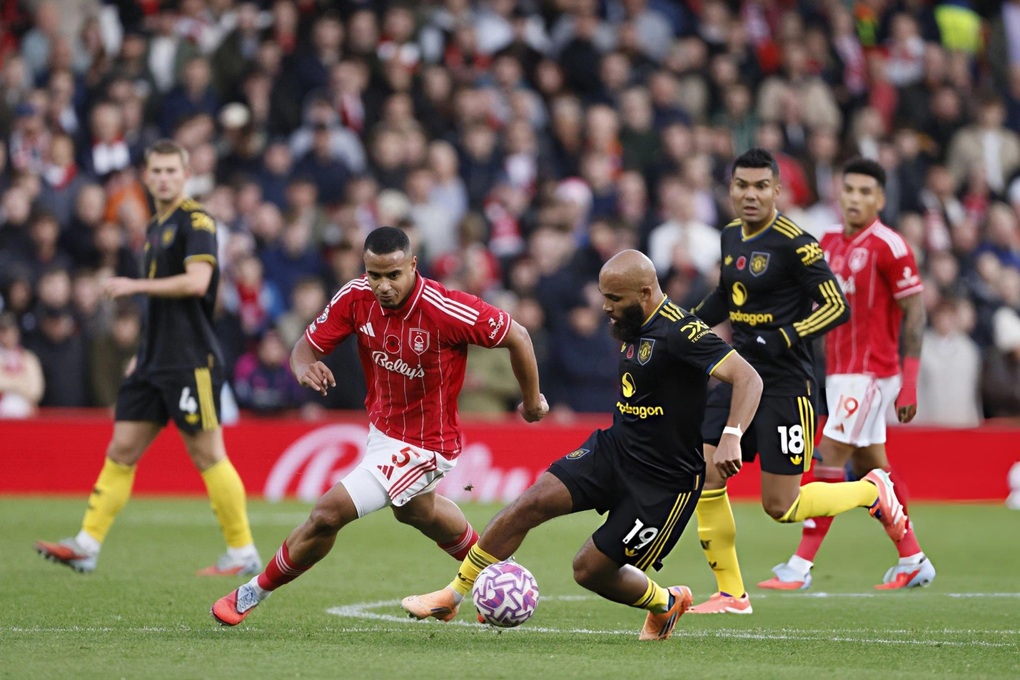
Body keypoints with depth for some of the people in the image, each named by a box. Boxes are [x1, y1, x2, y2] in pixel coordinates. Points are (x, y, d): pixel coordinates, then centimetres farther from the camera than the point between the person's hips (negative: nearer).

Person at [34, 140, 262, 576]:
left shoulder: (196, 221, -9)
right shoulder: (154, 228, 18)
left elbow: (196, 282, -23)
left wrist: (134, 286, -18)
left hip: (191, 361, -9)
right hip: (155, 361, 9)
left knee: (206, 455, -5)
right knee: (122, 450, 5)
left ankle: (243, 553, 3)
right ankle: (86, 546, 5)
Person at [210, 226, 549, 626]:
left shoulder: (447, 310, -31)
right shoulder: (355, 297, -16)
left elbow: (516, 336, -17)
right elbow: (306, 347, -10)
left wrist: (531, 401, -2)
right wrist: (305, 368, -35)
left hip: (423, 445, -7)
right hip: (382, 425, 7)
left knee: (329, 514, -14)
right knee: (418, 512, 35)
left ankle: (255, 593, 8)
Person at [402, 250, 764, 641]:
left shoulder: (680, 333, -22)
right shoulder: (634, 328, 5)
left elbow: (749, 378, -29)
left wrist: (731, 437, -43)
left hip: (665, 481, -8)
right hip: (611, 450, 8)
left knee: (591, 570, -3)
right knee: (529, 504, -10)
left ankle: (666, 603, 28)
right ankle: (452, 597, 0)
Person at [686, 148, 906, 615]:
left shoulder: (794, 243, -14)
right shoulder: (732, 236, 9)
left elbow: (837, 306, -16)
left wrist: (784, 339, -26)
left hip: (785, 385, -7)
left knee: (781, 506, -5)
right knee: (704, 477, -5)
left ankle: (871, 491, 22)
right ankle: (730, 594, 7)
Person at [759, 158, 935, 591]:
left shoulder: (888, 246, -13)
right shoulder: (830, 242, 9)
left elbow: (914, 312, -12)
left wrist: (909, 383, -16)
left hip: (870, 372, -8)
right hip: (838, 370, 8)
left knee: (830, 459, -10)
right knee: (870, 465, 11)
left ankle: (801, 566, -9)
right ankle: (913, 561, 21)